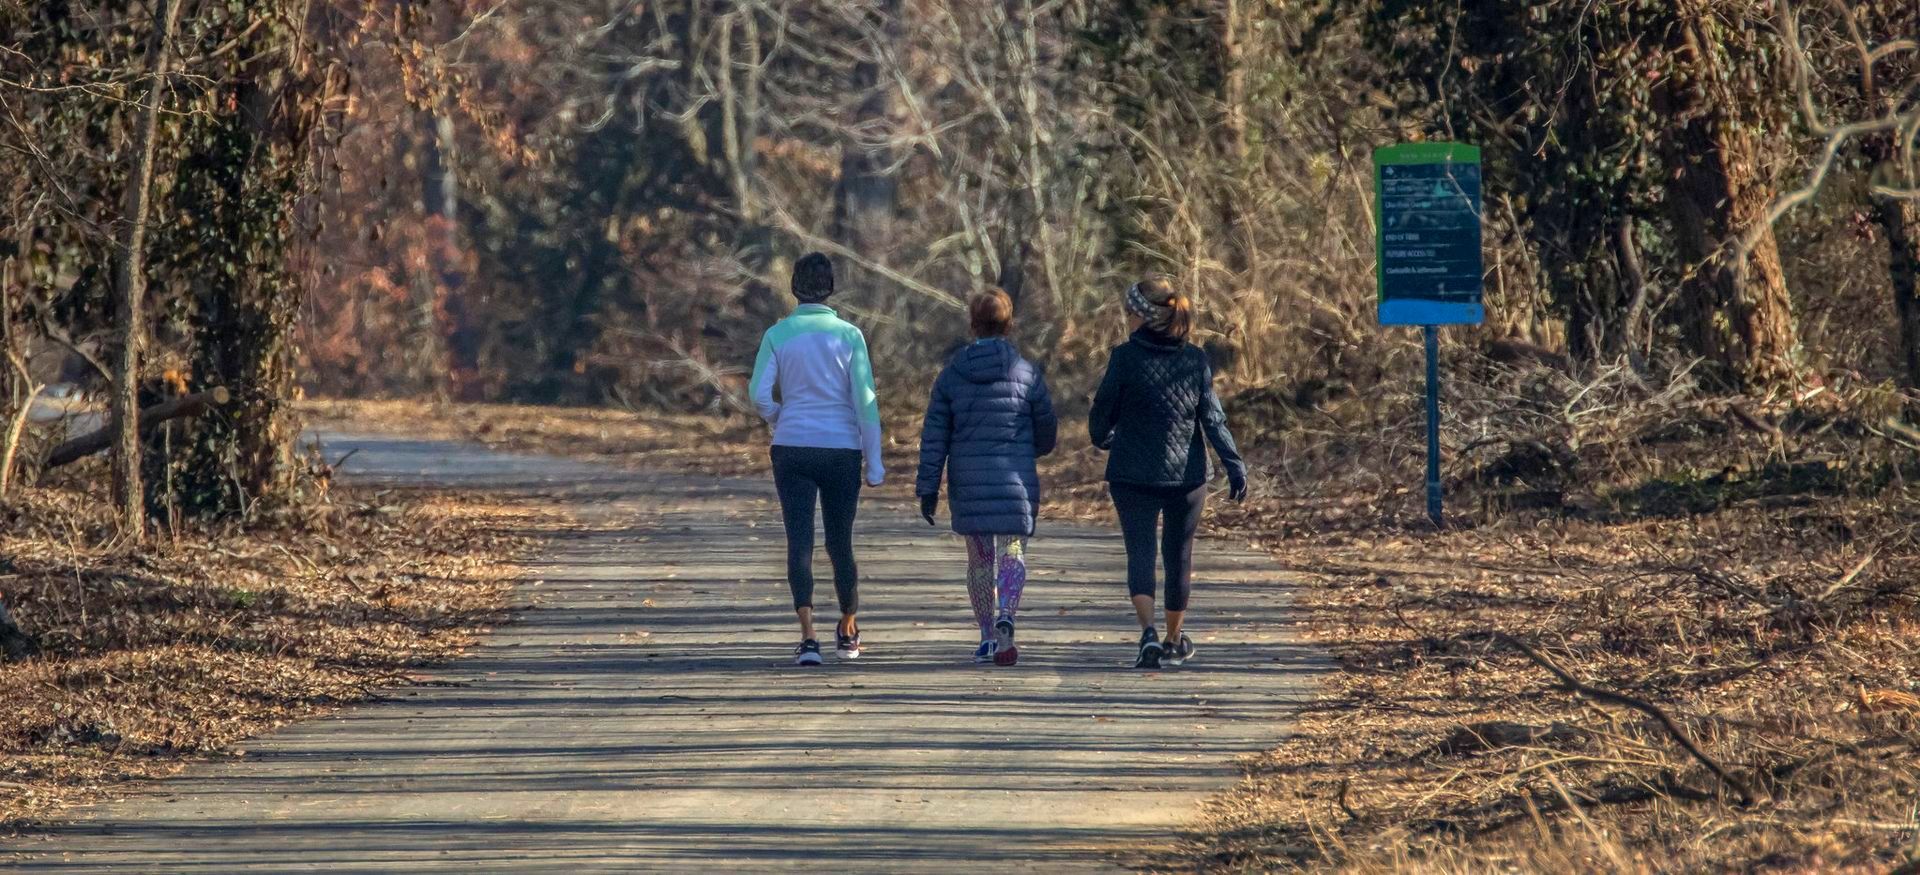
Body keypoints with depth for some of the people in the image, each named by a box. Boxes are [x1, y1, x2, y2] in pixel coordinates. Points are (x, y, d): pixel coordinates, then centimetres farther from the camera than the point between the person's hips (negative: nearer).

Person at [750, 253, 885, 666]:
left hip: (792, 448, 0)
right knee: (840, 542, 14)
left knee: (800, 542, -3)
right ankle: (848, 632, 30)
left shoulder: (777, 335, -2)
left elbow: (760, 394, -7)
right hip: (841, 450, 0)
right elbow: (865, 400, -5)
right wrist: (874, 461, -2)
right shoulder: (848, 336, -3)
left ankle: (808, 637, -19)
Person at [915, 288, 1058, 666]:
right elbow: (1047, 433, 5)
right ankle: (1005, 620, -26)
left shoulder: (952, 373, 1)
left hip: (967, 479, 2)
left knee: (979, 557, 15)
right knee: (1013, 554, -1)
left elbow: (934, 436, -1)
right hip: (1015, 479, -2)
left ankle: (987, 636, 19)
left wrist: (927, 487, 3)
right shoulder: (1027, 373, -2)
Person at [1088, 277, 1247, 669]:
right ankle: (1175, 640, 30)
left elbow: (1103, 411, -3)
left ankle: (1149, 633, -24)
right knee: (1178, 556, 16)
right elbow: (1214, 419, -4)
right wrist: (1235, 467, -1)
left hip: (1133, 475, -3)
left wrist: (1103, 439, 18)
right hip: (1187, 475, 3)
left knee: (1140, 553, -2)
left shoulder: (1126, 357, -9)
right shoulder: (1195, 360, -1)